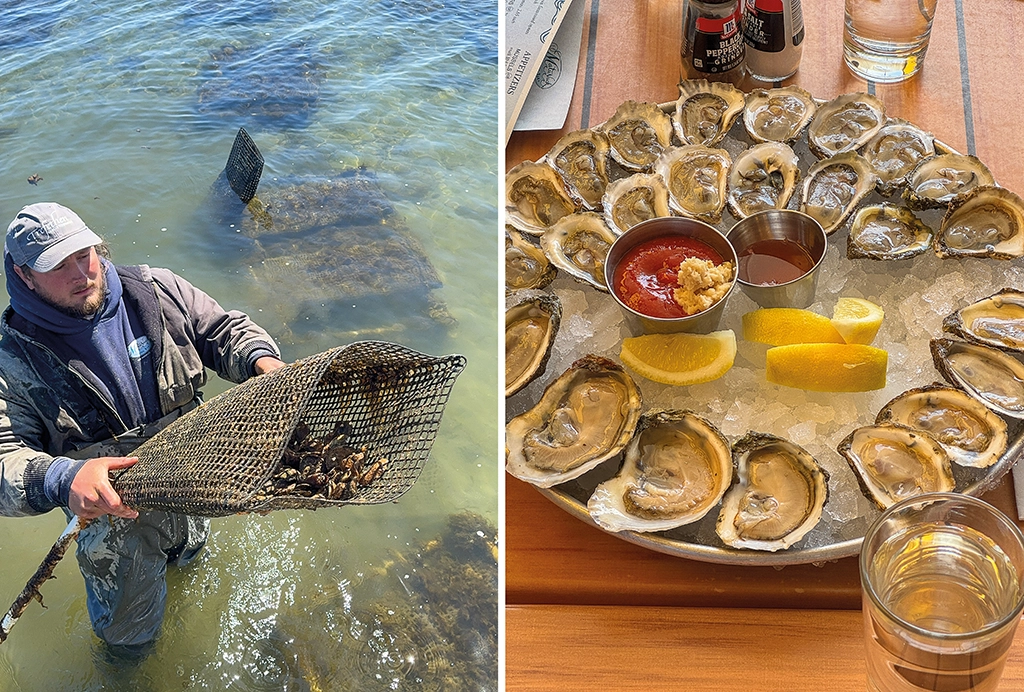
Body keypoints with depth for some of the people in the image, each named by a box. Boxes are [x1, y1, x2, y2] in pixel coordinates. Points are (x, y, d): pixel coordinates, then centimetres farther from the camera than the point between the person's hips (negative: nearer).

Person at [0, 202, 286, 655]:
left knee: (192, 550, 36)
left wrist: (264, 362, -27)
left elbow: (226, 330, -4)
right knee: (130, 634, 19)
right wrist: (62, 480, -47)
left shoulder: (156, 291, -11)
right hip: (115, 513, -3)